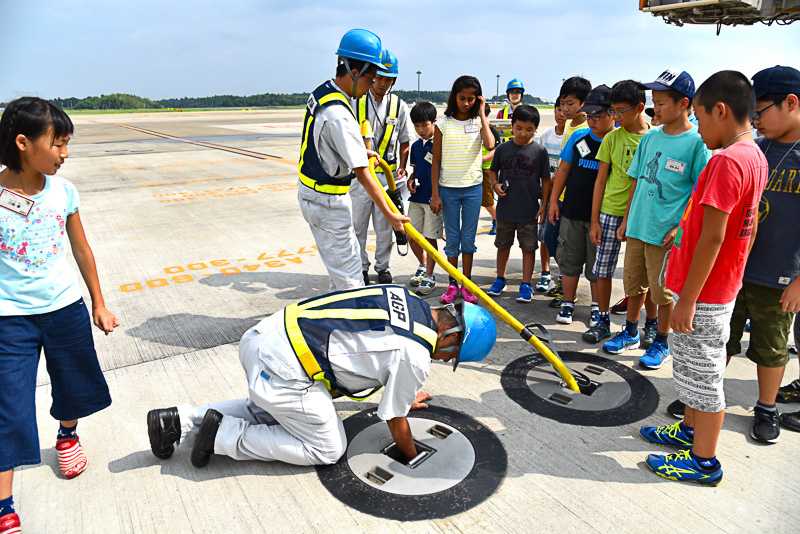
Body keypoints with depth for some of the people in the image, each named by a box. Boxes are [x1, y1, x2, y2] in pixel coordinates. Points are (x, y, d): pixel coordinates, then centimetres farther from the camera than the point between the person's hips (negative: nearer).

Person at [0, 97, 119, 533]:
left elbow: (81, 249, 7)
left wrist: (98, 304, 11)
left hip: (65, 307, 4)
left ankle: (67, 435, 52)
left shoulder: (62, 190, -4)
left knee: (75, 386, 20)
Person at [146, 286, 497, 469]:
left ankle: (182, 422, 24)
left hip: (265, 334, 9)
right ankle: (224, 436, 6)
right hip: (282, 370, -9)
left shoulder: (406, 298, 12)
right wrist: (412, 457, 22)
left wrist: (403, 396, 44)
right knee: (328, 448, 10)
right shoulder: (415, 357, -13)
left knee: (268, 412, 32)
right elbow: (395, 420, 2)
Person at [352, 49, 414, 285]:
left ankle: (383, 266, 24)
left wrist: (402, 167, -1)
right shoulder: (356, 102, 0)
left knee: (384, 225, 9)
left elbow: (404, 141, 10)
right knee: (358, 224, 5)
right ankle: (360, 267, 20)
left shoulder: (399, 106, 4)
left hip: (388, 174, 1)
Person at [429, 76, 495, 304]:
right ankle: (452, 284, 17)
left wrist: (482, 113, -13)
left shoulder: (479, 122, 2)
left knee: (468, 237, 7)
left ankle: (467, 285, 16)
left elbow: (490, 144, -20)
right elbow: (436, 161, -1)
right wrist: (435, 194, -5)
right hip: (448, 188, -1)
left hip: (473, 188, 1)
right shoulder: (443, 123, -1)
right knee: (452, 238, 7)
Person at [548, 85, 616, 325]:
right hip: (572, 211, 3)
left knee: (597, 264, 8)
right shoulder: (579, 137, 3)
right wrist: (554, 200, 6)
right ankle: (567, 303, 24)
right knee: (570, 259, 10)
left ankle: (597, 307, 24)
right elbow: (563, 169, 9)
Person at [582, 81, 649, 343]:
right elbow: (601, 180, 4)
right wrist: (594, 220, 0)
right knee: (603, 270, 5)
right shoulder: (612, 138, 3)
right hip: (610, 212, 2)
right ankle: (603, 322, 20)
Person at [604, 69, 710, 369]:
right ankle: (631, 333, 33)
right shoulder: (649, 138, 7)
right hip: (637, 227, 6)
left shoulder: (697, 142, -9)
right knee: (634, 283, 15)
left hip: (667, 232, -5)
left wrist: (681, 227, -15)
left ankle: (661, 344, 23)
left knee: (662, 289, 6)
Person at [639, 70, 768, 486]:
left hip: (704, 294, -9)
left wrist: (687, 299, -21)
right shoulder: (755, 157, 8)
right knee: (697, 368, 23)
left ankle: (704, 461, 20)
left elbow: (712, 238, -25)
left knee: (701, 373, 4)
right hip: (725, 284, 9)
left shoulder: (726, 161, -23)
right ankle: (691, 430, 40)